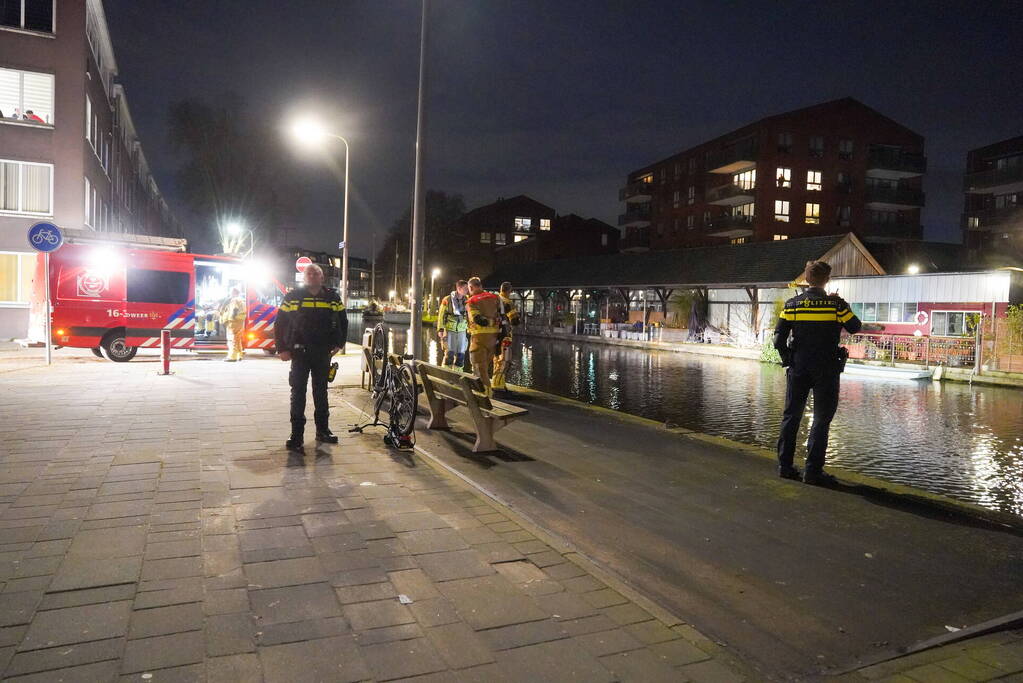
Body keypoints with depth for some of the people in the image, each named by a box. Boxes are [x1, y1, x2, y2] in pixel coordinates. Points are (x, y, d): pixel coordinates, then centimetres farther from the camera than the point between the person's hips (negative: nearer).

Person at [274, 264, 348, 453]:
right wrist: (282, 349, -6)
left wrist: (339, 344, 7)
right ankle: (296, 437, -1)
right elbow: (280, 323, 0)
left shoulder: (332, 297, 4)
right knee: (298, 393, -3)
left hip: (323, 353, 3)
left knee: (321, 391, 13)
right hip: (300, 352, -2)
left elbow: (342, 321, 14)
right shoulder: (293, 297, -2)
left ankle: (323, 430, 25)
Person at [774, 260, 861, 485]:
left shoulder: (792, 304, -2)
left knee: (791, 417, 12)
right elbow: (855, 327, 7)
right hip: (826, 370, -2)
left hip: (798, 368, 2)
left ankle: (785, 465, 14)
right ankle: (813, 471, 4)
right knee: (821, 420, 4)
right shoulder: (836, 304, -7)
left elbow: (779, 339, -4)